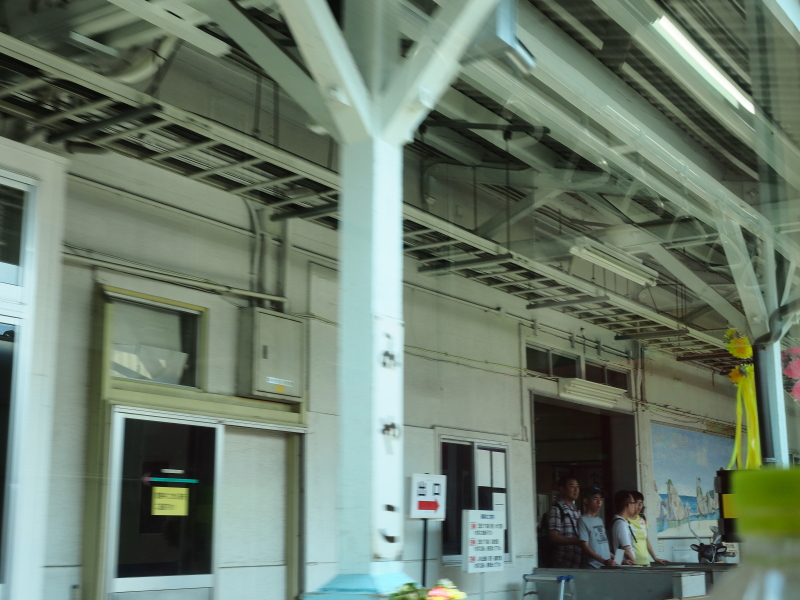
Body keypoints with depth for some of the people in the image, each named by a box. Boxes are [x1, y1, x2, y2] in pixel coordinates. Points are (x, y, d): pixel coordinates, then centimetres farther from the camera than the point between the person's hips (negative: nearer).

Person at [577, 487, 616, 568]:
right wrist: (604, 561, -24)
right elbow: (585, 547, -14)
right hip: (593, 568, -7)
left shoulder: (600, 520, 16)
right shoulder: (583, 521, -8)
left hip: (607, 567, 7)